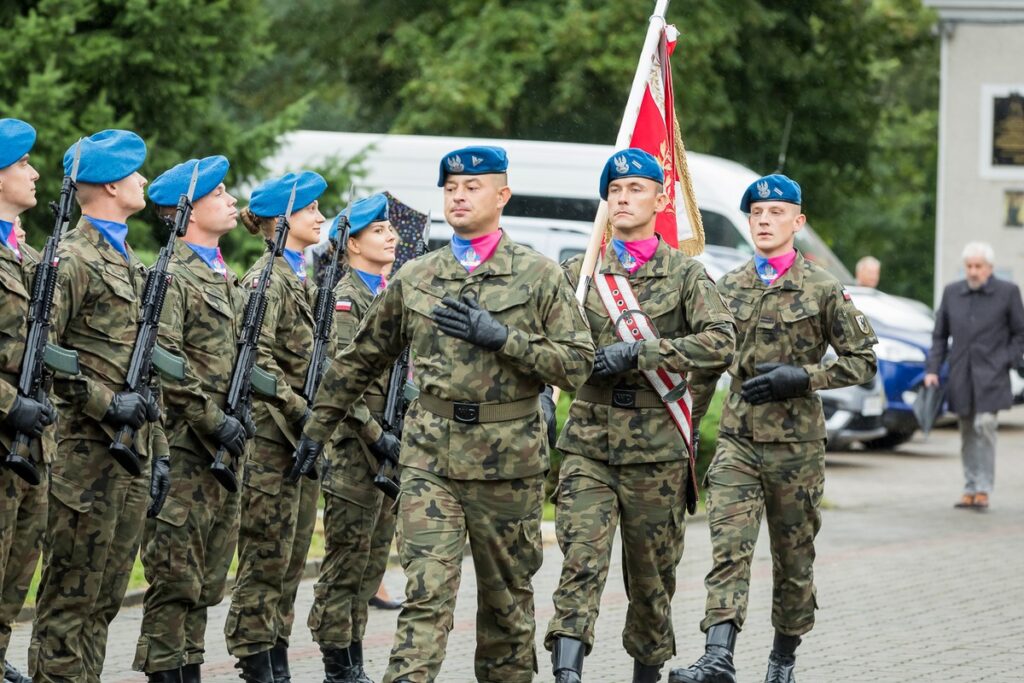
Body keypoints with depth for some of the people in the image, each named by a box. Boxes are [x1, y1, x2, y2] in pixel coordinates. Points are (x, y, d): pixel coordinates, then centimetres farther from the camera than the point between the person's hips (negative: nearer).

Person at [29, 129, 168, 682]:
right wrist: (105, 403, -20)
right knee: (70, 595, -6)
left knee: (106, 595, 10)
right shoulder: (72, 258, -9)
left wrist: (157, 448, 19)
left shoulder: (130, 262, 19)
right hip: (88, 451, -9)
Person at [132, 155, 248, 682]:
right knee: (176, 575, -7)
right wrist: (212, 420, -19)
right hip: (182, 446, -9)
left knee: (207, 578, 11)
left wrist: (236, 419, 15)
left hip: (220, 449, 9)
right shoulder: (172, 276, -10)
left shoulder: (225, 277, 18)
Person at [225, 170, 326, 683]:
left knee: (293, 552, 10)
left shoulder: (303, 280, 17)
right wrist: (298, 411, -20)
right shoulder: (266, 279, -11)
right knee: (267, 553, -6)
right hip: (271, 434, -9)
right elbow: (258, 359, -19)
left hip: (301, 435, 9)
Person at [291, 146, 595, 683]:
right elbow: (361, 359, 19)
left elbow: (577, 363, -6)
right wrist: (318, 427, 18)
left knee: (507, 596, 11)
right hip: (430, 456, 1)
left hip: (509, 457, -1)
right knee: (426, 592, -10)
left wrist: (500, 337, -15)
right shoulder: (414, 279, 9)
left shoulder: (539, 276, 1)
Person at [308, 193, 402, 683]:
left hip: (392, 446, 8)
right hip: (355, 446, -8)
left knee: (372, 562, 11)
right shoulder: (343, 298, -9)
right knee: (345, 561, -4)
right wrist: (376, 436, -21)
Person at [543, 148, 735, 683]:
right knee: (581, 563, -14)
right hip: (587, 443, 1)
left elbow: (720, 342, -13)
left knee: (651, 575, 9)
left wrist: (638, 353, -18)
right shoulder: (577, 272, 9)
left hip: (657, 446, -1)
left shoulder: (685, 273, 2)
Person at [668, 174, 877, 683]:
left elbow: (863, 361, -1)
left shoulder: (823, 289, -2)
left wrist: (800, 378, -13)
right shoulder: (728, 289, 8)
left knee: (793, 556, 9)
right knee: (728, 547, -15)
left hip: (796, 444, -2)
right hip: (737, 439, 2)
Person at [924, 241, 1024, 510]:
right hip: (960, 375, 4)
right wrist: (933, 369, 4)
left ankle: (983, 489, -13)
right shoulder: (952, 292, 9)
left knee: (985, 424, -17)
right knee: (967, 434, 8)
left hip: (991, 376, -4)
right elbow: (939, 335, 13)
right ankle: (970, 489, 15)